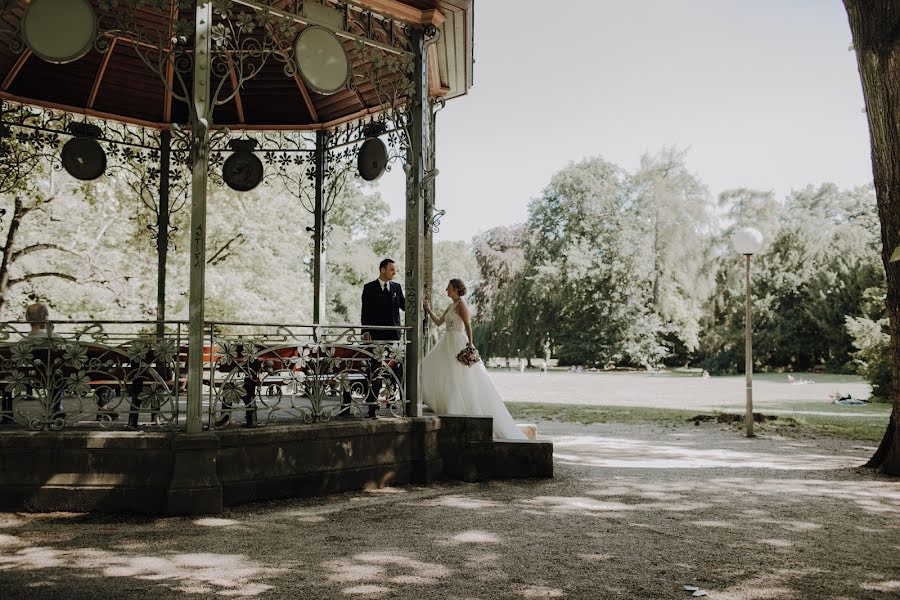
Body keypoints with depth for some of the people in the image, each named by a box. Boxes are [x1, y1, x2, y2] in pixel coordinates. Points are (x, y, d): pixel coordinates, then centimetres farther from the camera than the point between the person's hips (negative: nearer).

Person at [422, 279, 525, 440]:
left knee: (459, 377, -6)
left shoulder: (461, 304, -11)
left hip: (458, 343, -10)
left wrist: (470, 343, -26)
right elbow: (438, 322, 19)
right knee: (431, 371, 10)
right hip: (448, 343, 10)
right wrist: (428, 310, 12)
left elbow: (468, 325, -18)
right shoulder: (451, 306, 16)